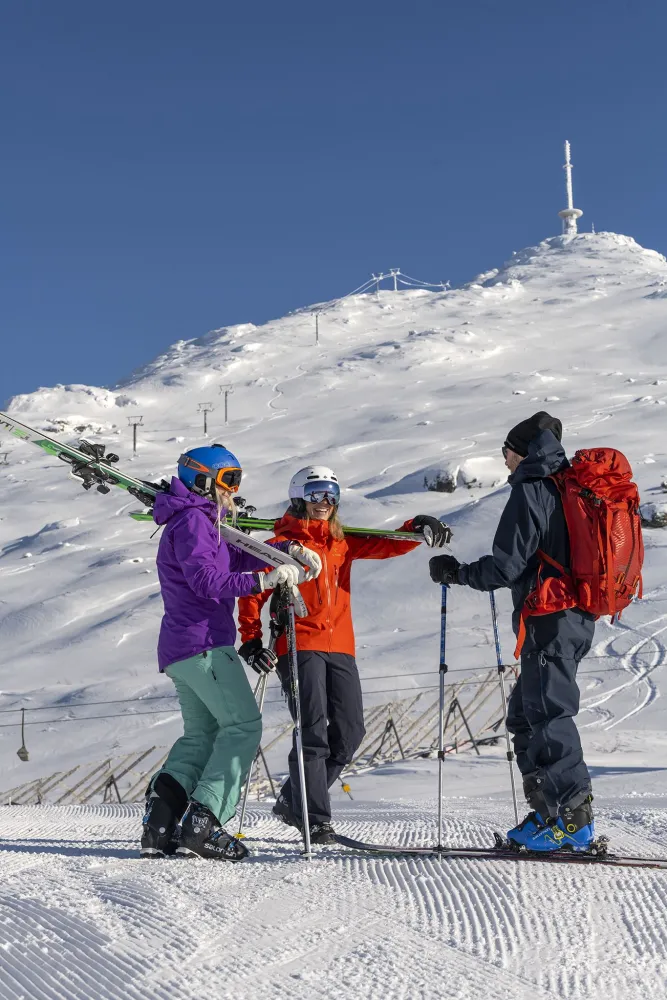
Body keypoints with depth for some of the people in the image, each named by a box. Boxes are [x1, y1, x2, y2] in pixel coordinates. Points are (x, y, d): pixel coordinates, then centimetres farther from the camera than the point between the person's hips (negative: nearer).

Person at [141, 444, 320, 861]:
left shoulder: (199, 522, 23)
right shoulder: (192, 520, -10)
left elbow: (237, 556, 26)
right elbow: (206, 581, -22)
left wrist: (286, 551, 14)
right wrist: (263, 580, -26)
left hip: (179, 649, 11)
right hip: (204, 643, -11)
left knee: (202, 734, 14)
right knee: (243, 725, -10)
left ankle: (162, 813, -2)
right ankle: (204, 822, -15)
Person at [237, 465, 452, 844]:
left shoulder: (343, 542, 17)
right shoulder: (285, 543, 2)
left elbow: (386, 545, 11)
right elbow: (253, 591, 3)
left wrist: (420, 529, -8)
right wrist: (252, 640, -4)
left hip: (340, 648, 6)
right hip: (299, 646, -6)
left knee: (350, 731, 2)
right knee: (314, 731, -13)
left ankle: (294, 801, 18)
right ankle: (314, 819, -5)